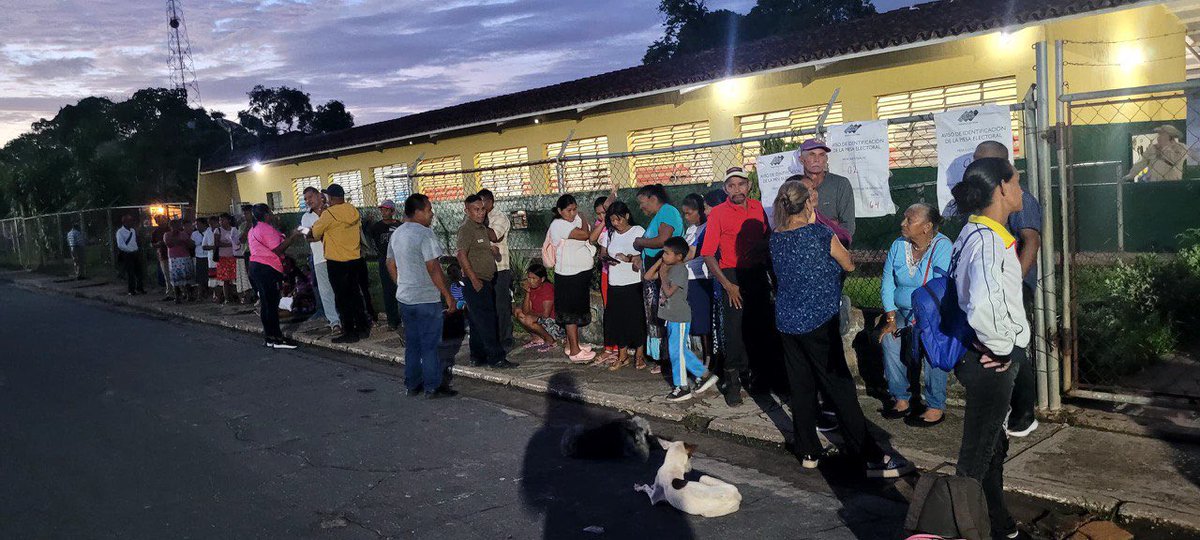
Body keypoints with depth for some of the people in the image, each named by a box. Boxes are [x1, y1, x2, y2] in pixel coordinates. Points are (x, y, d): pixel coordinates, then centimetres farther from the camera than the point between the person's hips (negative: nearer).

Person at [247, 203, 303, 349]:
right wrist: (292, 237, -10)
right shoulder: (266, 228, -12)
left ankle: (268, 337, 17)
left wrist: (290, 237, 12)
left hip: (256, 266, 10)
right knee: (271, 304, -8)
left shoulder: (254, 229, 19)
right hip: (267, 269, -10)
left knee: (266, 303, 13)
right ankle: (276, 339, -7)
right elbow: (278, 250, -17)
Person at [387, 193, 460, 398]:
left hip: (404, 298, 8)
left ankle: (412, 385, 23)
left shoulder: (396, 234, 10)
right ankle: (432, 387, 8)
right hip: (427, 299, -8)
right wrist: (448, 296, -15)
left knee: (412, 343, 16)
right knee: (430, 345, 1)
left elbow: (391, 266, 17)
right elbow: (434, 269, -20)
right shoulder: (424, 233, -17)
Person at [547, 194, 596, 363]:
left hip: (582, 273, 9)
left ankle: (572, 344, 27)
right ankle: (574, 351, 0)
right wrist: (582, 218, -7)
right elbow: (585, 234, -21)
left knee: (577, 310, 16)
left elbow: (591, 237, 9)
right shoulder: (559, 225, -16)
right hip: (569, 275, -9)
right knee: (571, 312, -4)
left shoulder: (574, 221, 12)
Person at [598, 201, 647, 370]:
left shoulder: (638, 231, -4)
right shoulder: (609, 234, 8)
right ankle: (622, 356, 19)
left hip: (634, 283, -4)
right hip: (615, 283, 4)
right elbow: (602, 254, 13)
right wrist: (606, 259, -8)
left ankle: (639, 355, 16)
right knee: (618, 319, 7)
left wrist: (629, 258, -23)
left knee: (637, 318, 1)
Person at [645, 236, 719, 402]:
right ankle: (704, 374, 23)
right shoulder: (667, 268, 10)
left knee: (676, 351, -5)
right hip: (671, 317, 9)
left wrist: (663, 275, -11)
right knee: (682, 350, 15)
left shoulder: (680, 269, -17)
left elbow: (669, 291, -22)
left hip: (679, 318, -9)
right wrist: (659, 262, 6)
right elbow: (648, 276, 13)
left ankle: (682, 387, 3)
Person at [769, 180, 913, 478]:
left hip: (788, 322, 5)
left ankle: (808, 452, 19)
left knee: (801, 387, 12)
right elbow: (849, 265, 2)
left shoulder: (775, 239, 2)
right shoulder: (820, 233, -12)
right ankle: (871, 458, 4)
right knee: (840, 388, -2)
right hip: (819, 321, -5)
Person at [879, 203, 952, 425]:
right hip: (903, 311, 5)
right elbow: (887, 284, 5)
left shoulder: (942, 247, -15)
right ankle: (901, 398, -8)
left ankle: (936, 407, -16)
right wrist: (891, 319, -5)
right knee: (889, 338, -20)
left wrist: (919, 323, -25)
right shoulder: (898, 245, 4)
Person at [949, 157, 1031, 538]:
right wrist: (1002, 349, -22)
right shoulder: (988, 240, -24)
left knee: (993, 448, 24)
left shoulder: (975, 234, 9)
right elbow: (983, 309, -40)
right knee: (977, 456, 4)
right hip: (992, 363, -10)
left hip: (988, 357, 10)